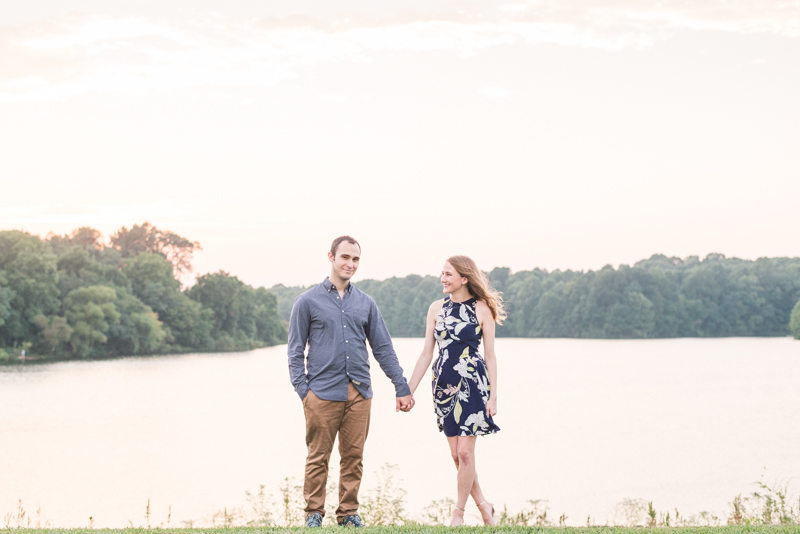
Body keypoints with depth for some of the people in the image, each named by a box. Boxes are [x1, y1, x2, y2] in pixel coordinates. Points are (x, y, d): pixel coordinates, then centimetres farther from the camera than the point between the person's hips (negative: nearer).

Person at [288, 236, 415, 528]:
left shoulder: (366, 303, 13)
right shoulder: (308, 301, 3)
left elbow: (383, 349, 14)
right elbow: (296, 351, 3)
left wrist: (402, 388, 9)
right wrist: (302, 390, -7)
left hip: (360, 393, 3)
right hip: (323, 392, -3)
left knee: (353, 457, 6)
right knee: (318, 458, 0)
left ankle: (349, 514, 15)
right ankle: (313, 514, 10)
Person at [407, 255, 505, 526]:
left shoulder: (482, 309, -2)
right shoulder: (436, 308, 8)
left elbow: (490, 356, 0)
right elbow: (426, 354, 11)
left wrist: (493, 395, -5)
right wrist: (408, 390, 8)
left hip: (472, 384, -4)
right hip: (444, 383, 4)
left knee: (465, 451, -6)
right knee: (456, 453, 5)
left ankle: (458, 512, 7)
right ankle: (482, 504, 21)